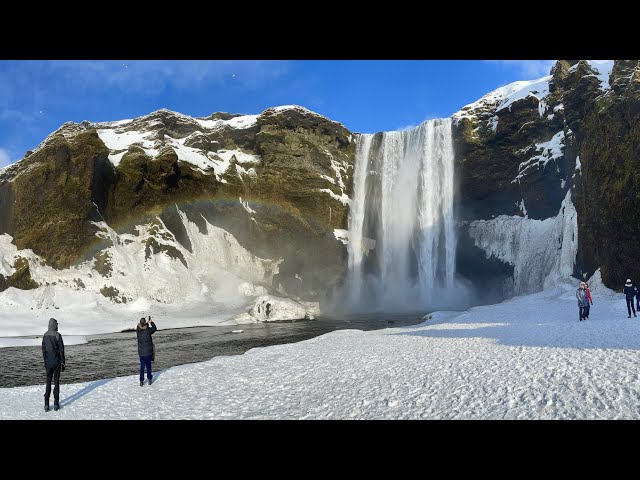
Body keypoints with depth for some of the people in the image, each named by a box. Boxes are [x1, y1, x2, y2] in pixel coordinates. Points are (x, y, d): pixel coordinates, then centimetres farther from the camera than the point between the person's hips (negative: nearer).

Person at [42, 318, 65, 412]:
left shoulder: (45, 336, 0)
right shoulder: (58, 336, -13)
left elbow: (43, 350, 6)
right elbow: (61, 351, -10)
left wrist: (45, 362, 16)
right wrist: (63, 363, -2)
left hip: (48, 363, 3)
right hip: (57, 363, -3)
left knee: (48, 383, 10)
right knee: (56, 382, 5)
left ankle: (46, 404, 9)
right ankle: (56, 404, 8)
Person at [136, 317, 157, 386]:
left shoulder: (138, 330, -7)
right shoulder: (148, 330, -15)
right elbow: (154, 328, 4)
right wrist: (151, 322, 18)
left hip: (141, 352, 2)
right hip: (148, 352, -2)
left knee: (142, 366, 11)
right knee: (148, 366, 11)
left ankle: (141, 381, 12)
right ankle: (149, 379, 18)